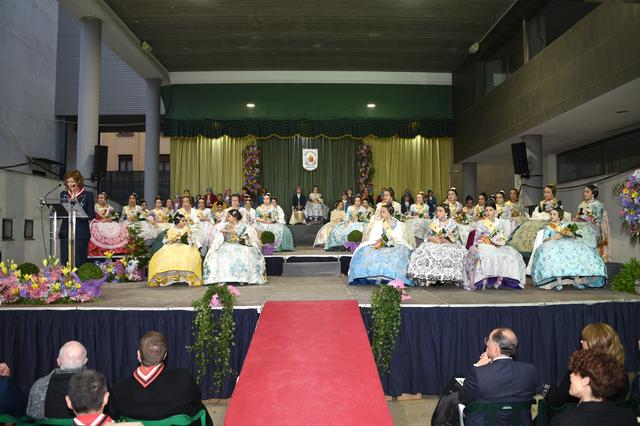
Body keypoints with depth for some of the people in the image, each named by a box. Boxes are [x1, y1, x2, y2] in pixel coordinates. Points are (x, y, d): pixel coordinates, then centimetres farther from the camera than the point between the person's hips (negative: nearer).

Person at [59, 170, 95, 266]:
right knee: (65, 261, 4)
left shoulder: (88, 195, 2)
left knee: (79, 262, -4)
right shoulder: (63, 194, 14)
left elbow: (91, 215, -3)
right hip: (65, 232, 4)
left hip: (81, 233, -4)